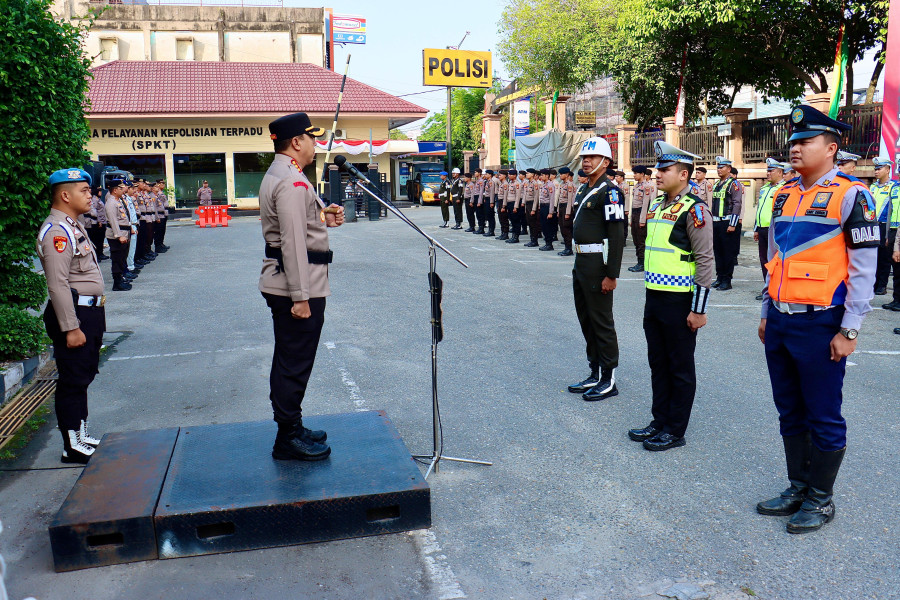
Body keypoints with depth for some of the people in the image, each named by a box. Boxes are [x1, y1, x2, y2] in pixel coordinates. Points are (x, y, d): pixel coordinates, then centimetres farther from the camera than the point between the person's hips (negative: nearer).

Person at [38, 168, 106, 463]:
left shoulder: (74, 226, 14)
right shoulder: (56, 232, -18)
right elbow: (58, 285, -23)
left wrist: (97, 297, 23)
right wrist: (71, 328, -24)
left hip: (90, 310, 10)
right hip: (73, 313, -10)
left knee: (84, 375, 18)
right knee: (73, 380, -2)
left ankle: (81, 434, 31)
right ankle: (72, 446, 7)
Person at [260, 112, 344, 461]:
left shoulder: (277, 176, 16)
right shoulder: (292, 181, -18)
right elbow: (293, 242, -24)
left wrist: (323, 219, 9)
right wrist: (301, 298, -25)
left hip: (283, 284, 11)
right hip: (295, 287, -11)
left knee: (289, 362, 18)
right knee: (295, 364, -2)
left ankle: (291, 429, 30)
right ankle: (288, 439, 8)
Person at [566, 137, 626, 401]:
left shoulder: (609, 191, -14)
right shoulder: (583, 190, 14)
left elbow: (617, 236, -19)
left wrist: (611, 275, -22)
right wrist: (578, 265, 19)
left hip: (598, 265, -10)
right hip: (581, 263, 10)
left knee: (602, 322, -1)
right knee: (586, 320, 15)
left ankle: (608, 381, 9)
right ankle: (595, 374, 26)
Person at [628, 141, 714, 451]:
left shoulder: (694, 209, -13)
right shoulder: (657, 205, 12)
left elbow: (705, 260, -16)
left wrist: (699, 309, -17)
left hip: (679, 301, -8)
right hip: (654, 298, 8)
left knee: (680, 368, 5)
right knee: (658, 364, 15)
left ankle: (675, 431, 15)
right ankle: (660, 421, 28)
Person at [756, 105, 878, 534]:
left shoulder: (850, 195, -9)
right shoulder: (784, 196, 12)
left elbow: (864, 268, -11)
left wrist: (849, 331, -13)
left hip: (819, 325, -7)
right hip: (780, 323, 7)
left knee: (823, 417, 6)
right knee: (790, 413, 16)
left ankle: (821, 500, 20)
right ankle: (798, 488, 30)